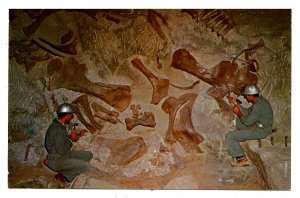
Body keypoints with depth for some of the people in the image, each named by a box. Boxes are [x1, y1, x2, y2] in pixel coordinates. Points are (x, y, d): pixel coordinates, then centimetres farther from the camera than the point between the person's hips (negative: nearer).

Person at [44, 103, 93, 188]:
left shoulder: (61, 126, 7)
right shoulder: (57, 129, -25)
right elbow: (61, 150, -28)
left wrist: (78, 136, 10)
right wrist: (71, 139, -14)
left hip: (64, 154, 10)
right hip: (56, 160, -10)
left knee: (89, 155, 8)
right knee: (86, 165, -20)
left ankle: (64, 172, 5)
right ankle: (62, 176, -3)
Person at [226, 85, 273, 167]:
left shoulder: (258, 105, -24)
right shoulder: (260, 100, 7)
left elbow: (247, 121, -18)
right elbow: (247, 112, 16)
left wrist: (238, 112, -3)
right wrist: (236, 103, 13)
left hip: (261, 131, -11)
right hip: (258, 125, 11)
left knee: (230, 137, -13)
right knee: (238, 120, 27)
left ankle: (242, 159, -12)